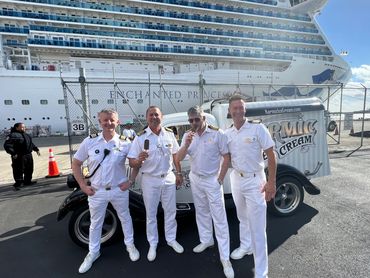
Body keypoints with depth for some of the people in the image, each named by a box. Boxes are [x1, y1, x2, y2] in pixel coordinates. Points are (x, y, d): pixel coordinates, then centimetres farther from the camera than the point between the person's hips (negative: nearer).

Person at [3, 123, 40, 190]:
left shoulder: (26, 135, 18)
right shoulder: (13, 135, -9)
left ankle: (27, 181, 30)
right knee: (19, 171, -5)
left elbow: (31, 144, 29)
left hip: (29, 155, 9)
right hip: (19, 156, -8)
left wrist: (36, 149, 23)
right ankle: (18, 184, 5)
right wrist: (13, 153, -24)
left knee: (29, 169, 16)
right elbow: (7, 145, -17)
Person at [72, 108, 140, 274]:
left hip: (119, 190, 0)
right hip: (97, 191, 1)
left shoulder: (125, 143, -10)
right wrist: (83, 185, -5)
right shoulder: (89, 142, -7)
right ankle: (93, 253, 40)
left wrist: (131, 181, -7)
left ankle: (130, 245, 42)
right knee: (95, 223, 18)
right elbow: (76, 164, 1)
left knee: (125, 218, 18)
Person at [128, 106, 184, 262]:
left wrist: (179, 173, 7)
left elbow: (175, 154, 9)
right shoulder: (140, 137, -11)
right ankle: (153, 244, 30)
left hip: (169, 178, 3)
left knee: (170, 211, 16)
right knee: (151, 214, 12)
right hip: (150, 180, -2)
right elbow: (132, 163, -11)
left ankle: (171, 239, 35)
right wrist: (139, 159, -33)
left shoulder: (169, 134, -2)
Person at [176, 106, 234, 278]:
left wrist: (220, 179, -11)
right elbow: (178, 158, -4)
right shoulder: (187, 136, 0)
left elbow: (227, 157, -9)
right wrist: (186, 144, -22)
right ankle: (206, 240, 40)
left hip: (212, 180, -5)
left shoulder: (217, 134, -13)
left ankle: (225, 258, 9)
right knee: (201, 212, 20)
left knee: (219, 218, 0)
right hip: (195, 179, 5)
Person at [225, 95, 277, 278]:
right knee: (242, 217, 24)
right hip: (236, 179, 5)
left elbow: (271, 155, -12)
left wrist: (271, 182, -15)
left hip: (254, 180, -5)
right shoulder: (227, 133, 2)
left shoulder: (257, 128, -13)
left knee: (257, 226, -1)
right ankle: (245, 246, 48)